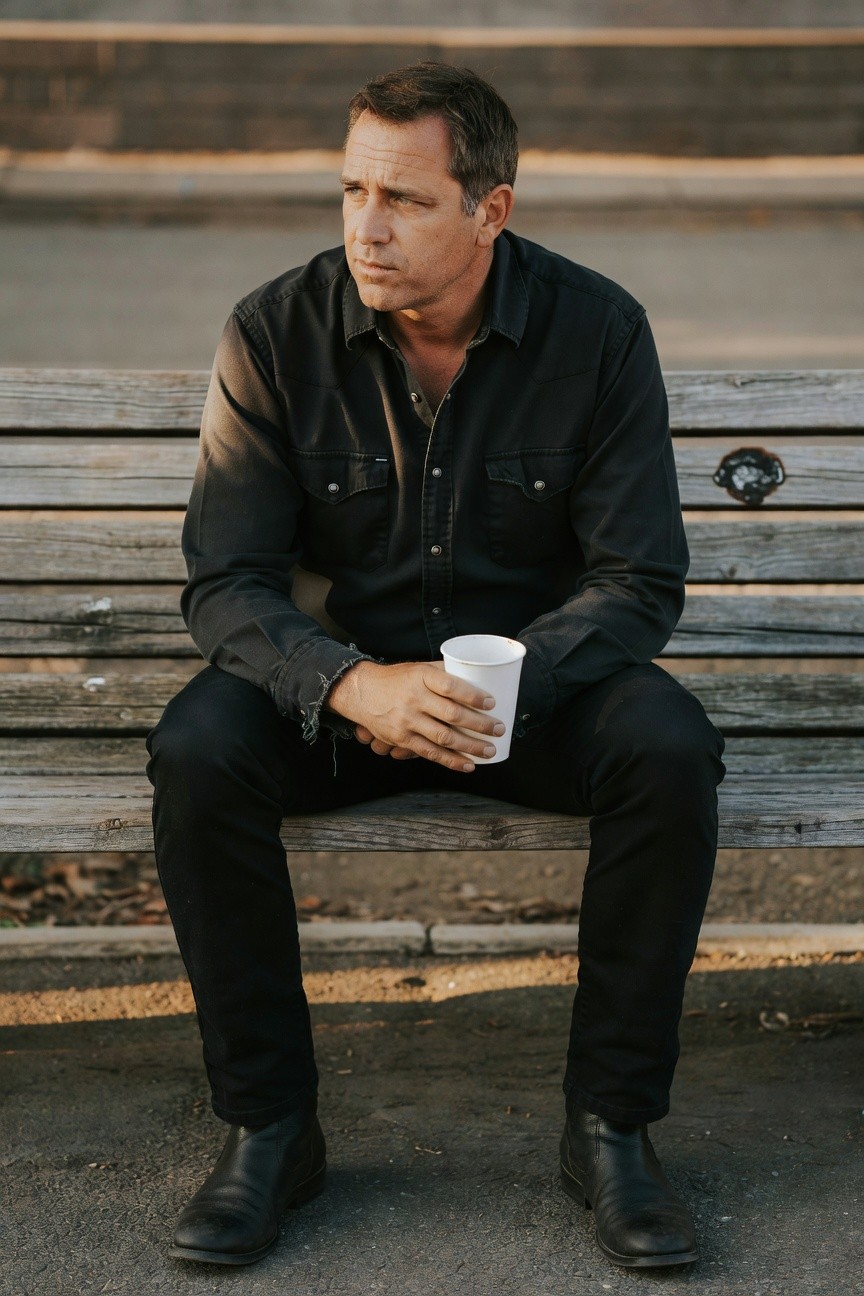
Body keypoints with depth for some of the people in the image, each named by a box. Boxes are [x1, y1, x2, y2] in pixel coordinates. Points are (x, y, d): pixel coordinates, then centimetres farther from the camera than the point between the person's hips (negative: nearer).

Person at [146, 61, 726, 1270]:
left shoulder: (597, 329, -11)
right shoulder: (276, 332, -11)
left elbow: (638, 582, -10)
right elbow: (227, 584, -12)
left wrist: (507, 679, -29)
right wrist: (354, 685, -32)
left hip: (541, 672, 0)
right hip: (336, 674, 0)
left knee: (669, 750, -30)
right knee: (196, 753, -29)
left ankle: (612, 1124, -12)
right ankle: (269, 1126, -12)